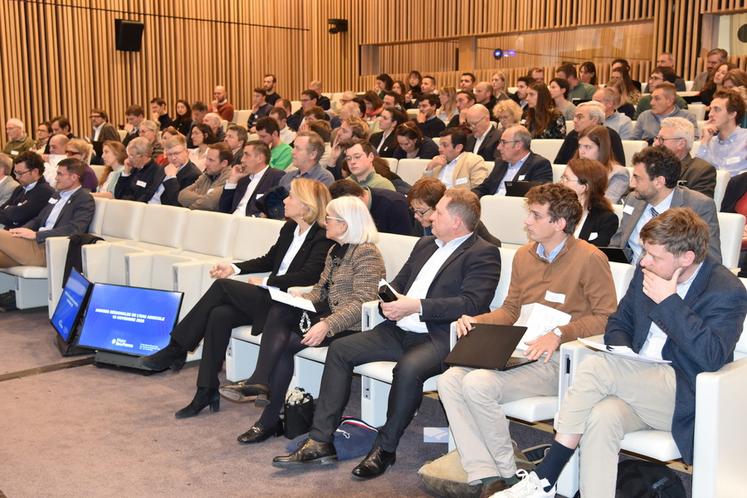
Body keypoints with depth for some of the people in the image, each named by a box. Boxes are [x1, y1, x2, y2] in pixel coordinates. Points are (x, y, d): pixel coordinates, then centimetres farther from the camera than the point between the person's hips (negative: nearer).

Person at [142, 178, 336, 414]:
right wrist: (235, 268, 10)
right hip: (269, 297, 8)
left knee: (222, 286, -18)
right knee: (219, 315, -18)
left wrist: (264, 282, -17)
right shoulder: (290, 227, 14)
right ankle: (207, 391, -12)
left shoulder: (323, 238, -11)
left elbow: (309, 276, -23)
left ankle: (176, 349, -7)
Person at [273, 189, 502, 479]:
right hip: (399, 331, 8)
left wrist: (416, 305, -22)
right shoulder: (425, 245, 21)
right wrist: (389, 301, 1)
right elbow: (397, 283, 25)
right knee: (340, 349, -6)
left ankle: (385, 448, -14)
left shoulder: (483, 254, -4)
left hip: (439, 338, -8)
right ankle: (320, 442, -5)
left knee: (408, 368, -36)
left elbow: (472, 304, -17)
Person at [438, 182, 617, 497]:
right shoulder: (524, 255, 16)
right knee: (449, 379, -15)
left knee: (478, 384, -27)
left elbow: (607, 317, -9)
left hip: (557, 360, -7)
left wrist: (559, 334, -20)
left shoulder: (589, 259, -6)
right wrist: (476, 321, 3)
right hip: (517, 351, 7)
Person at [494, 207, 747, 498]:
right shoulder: (646, 272, 8)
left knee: (594, 366, -26)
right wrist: (624, 356, -4)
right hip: (638, 388, 5)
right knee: (601, 417, -31)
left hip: (686, 400, -5)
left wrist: (668, 302, -20)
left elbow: (712, 357, -22)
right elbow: (618, 323, 18)